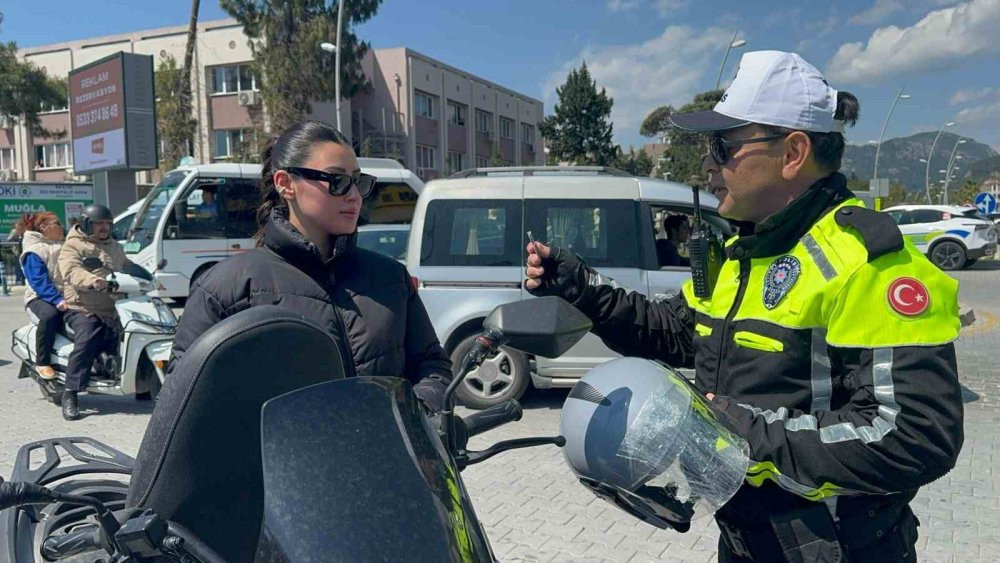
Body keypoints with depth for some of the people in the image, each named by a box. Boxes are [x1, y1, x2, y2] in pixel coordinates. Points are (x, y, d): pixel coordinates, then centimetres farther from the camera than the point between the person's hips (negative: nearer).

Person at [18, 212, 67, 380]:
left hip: (66, 297, 6)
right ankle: (42, 363, -24)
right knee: (50, 316, -38)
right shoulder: (34, 251, -3)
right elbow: (39, 281, -15)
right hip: (40, 297, -6)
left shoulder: (64, 247, 20)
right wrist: (57, 300, -29)